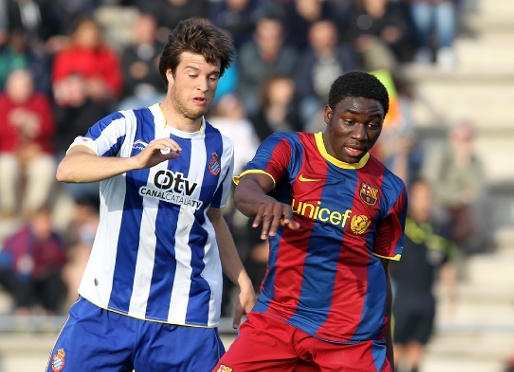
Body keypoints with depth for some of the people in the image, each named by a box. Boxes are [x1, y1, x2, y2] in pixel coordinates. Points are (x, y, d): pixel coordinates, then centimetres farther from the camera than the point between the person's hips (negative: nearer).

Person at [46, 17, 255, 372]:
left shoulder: (220, 148, 11)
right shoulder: (126, 126, -3)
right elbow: (67, 169, -20)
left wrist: (242, 280, 21)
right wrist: (136, 161, -34)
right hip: (107, 308, -3)